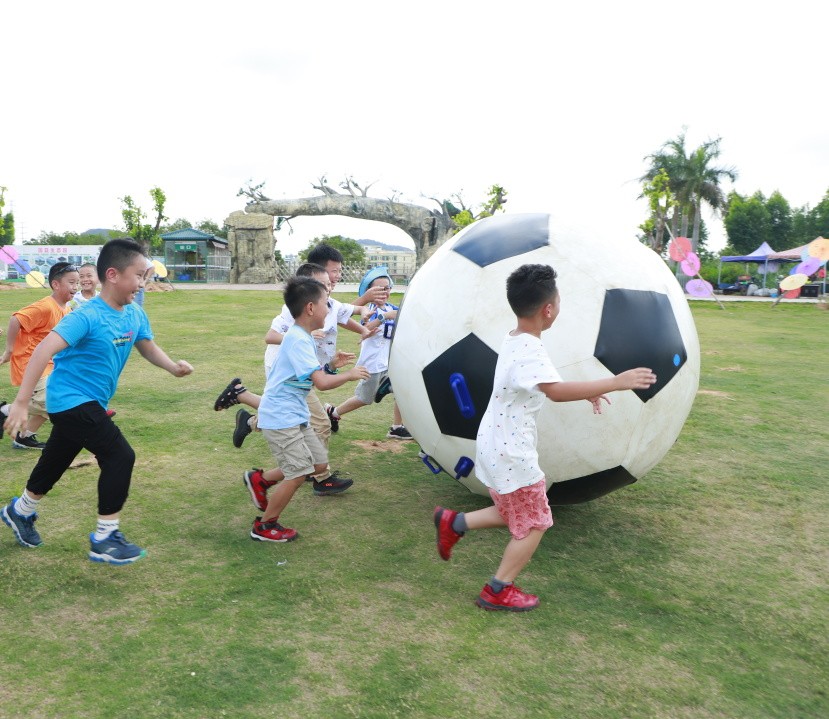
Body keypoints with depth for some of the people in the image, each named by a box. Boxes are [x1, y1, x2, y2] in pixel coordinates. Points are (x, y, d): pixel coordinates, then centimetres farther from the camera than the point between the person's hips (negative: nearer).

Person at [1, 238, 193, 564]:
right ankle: (105, 538, 0)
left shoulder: (135, 315, -2)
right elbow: (44, 351, -31)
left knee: (56, 461, 25)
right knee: (120, 457, -13)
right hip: (71, 400, -9)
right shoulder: (87, 316, -25)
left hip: (88, 403, 9)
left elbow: (148, 347, 12)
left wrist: (173, 366, -8)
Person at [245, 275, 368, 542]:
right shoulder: (298, 340, -22)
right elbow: (321, 382, -28)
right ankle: (265, 526, 12)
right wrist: (349, 374, -14)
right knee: (298, 473, -5)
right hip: (281, 417, -10)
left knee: (319, 463, 13)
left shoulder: (302, 337, 10)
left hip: (295, 415, 10)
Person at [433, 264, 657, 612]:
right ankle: (498, 592, 17)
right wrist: (615, 383, -38)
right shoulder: (530, 350, -25)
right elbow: (555, 391, -41)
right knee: (534, 524, 7)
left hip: (495, 446, 9)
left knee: (515, 515, 24)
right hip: (511, 454, -9)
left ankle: (454, 522, 22)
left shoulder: (513, 341, 6)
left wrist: (585, 391, 14)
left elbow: (543, 384, 21)